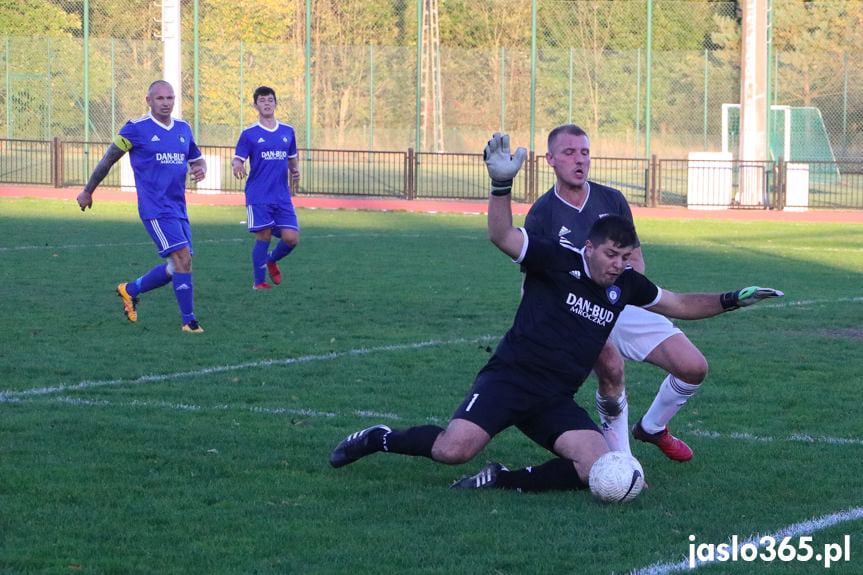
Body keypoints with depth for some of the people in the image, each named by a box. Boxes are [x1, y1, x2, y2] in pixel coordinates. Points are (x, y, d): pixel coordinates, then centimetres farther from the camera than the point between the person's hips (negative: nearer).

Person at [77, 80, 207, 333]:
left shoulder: (183, 129, 12)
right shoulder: (136, 129, -6)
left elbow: (197, 159, 25)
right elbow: (108, 159, 3)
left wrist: (200, 169, -1)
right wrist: (88, 191, 10)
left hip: (178, 208, 7)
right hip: (155, 208, -7)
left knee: (176, 267, 9)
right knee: (182, 257, -18)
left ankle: (130, 290, 31)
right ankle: (188, 320, -11)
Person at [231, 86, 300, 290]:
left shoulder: (287, 131, 13)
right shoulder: (249, 134, 1)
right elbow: (237, 159, -1)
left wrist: (295, 171, 3)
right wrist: (237, 165, -25)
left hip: (282, 196, 4)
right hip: (258, 196, -3)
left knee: (291, 238, -5)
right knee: (263, 237, -8)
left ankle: (272, 260, 26)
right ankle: (259, 281, 6)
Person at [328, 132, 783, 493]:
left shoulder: (625, 285, 11)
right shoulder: (557, 261, -7)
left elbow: (679, 305, 25)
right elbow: (502, 236, -20)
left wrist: (732, 299, 16)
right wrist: (501, 185, -34)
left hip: (556, 401, 6)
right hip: (509, 379, -6)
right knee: (454, 449, -27)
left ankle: (503, 481, -7)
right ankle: (380, 438, 3)